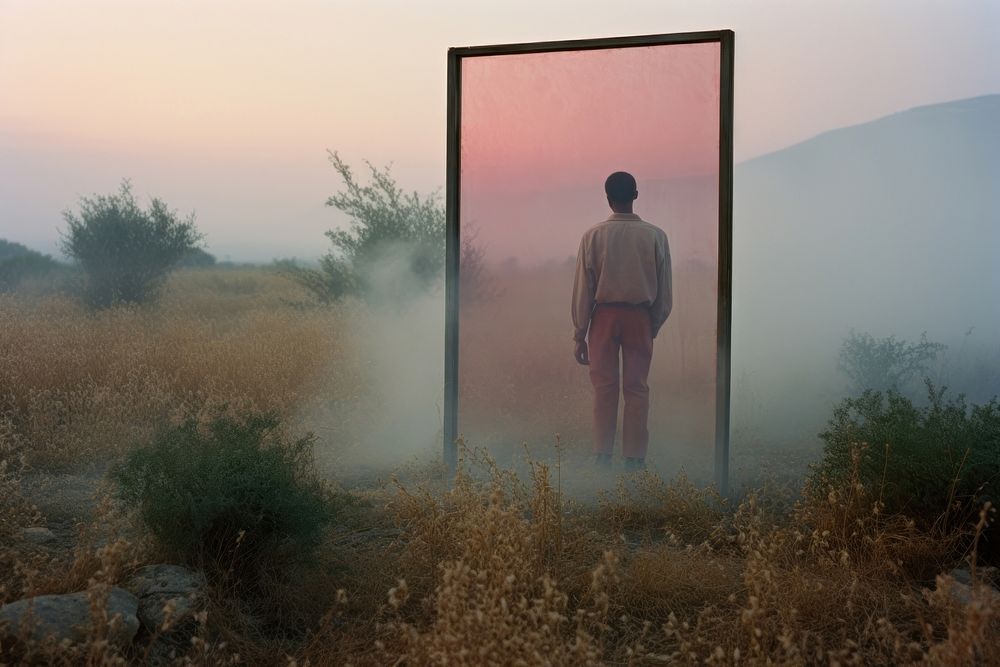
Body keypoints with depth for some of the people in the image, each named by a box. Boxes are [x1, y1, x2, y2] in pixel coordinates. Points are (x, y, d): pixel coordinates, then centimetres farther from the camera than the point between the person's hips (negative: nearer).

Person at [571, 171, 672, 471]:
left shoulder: (593, 236, -6)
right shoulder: (655, 236, -3)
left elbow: (583, 289, -3)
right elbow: (664, 292, 1)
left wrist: (579, 335, 3)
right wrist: (654, 327, 14)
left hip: (604, 316, 0)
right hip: (640, 317, 1)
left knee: (605, 387, 6)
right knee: (637, 388, 6)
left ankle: (603, 455, 8)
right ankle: (634, 458, 7)